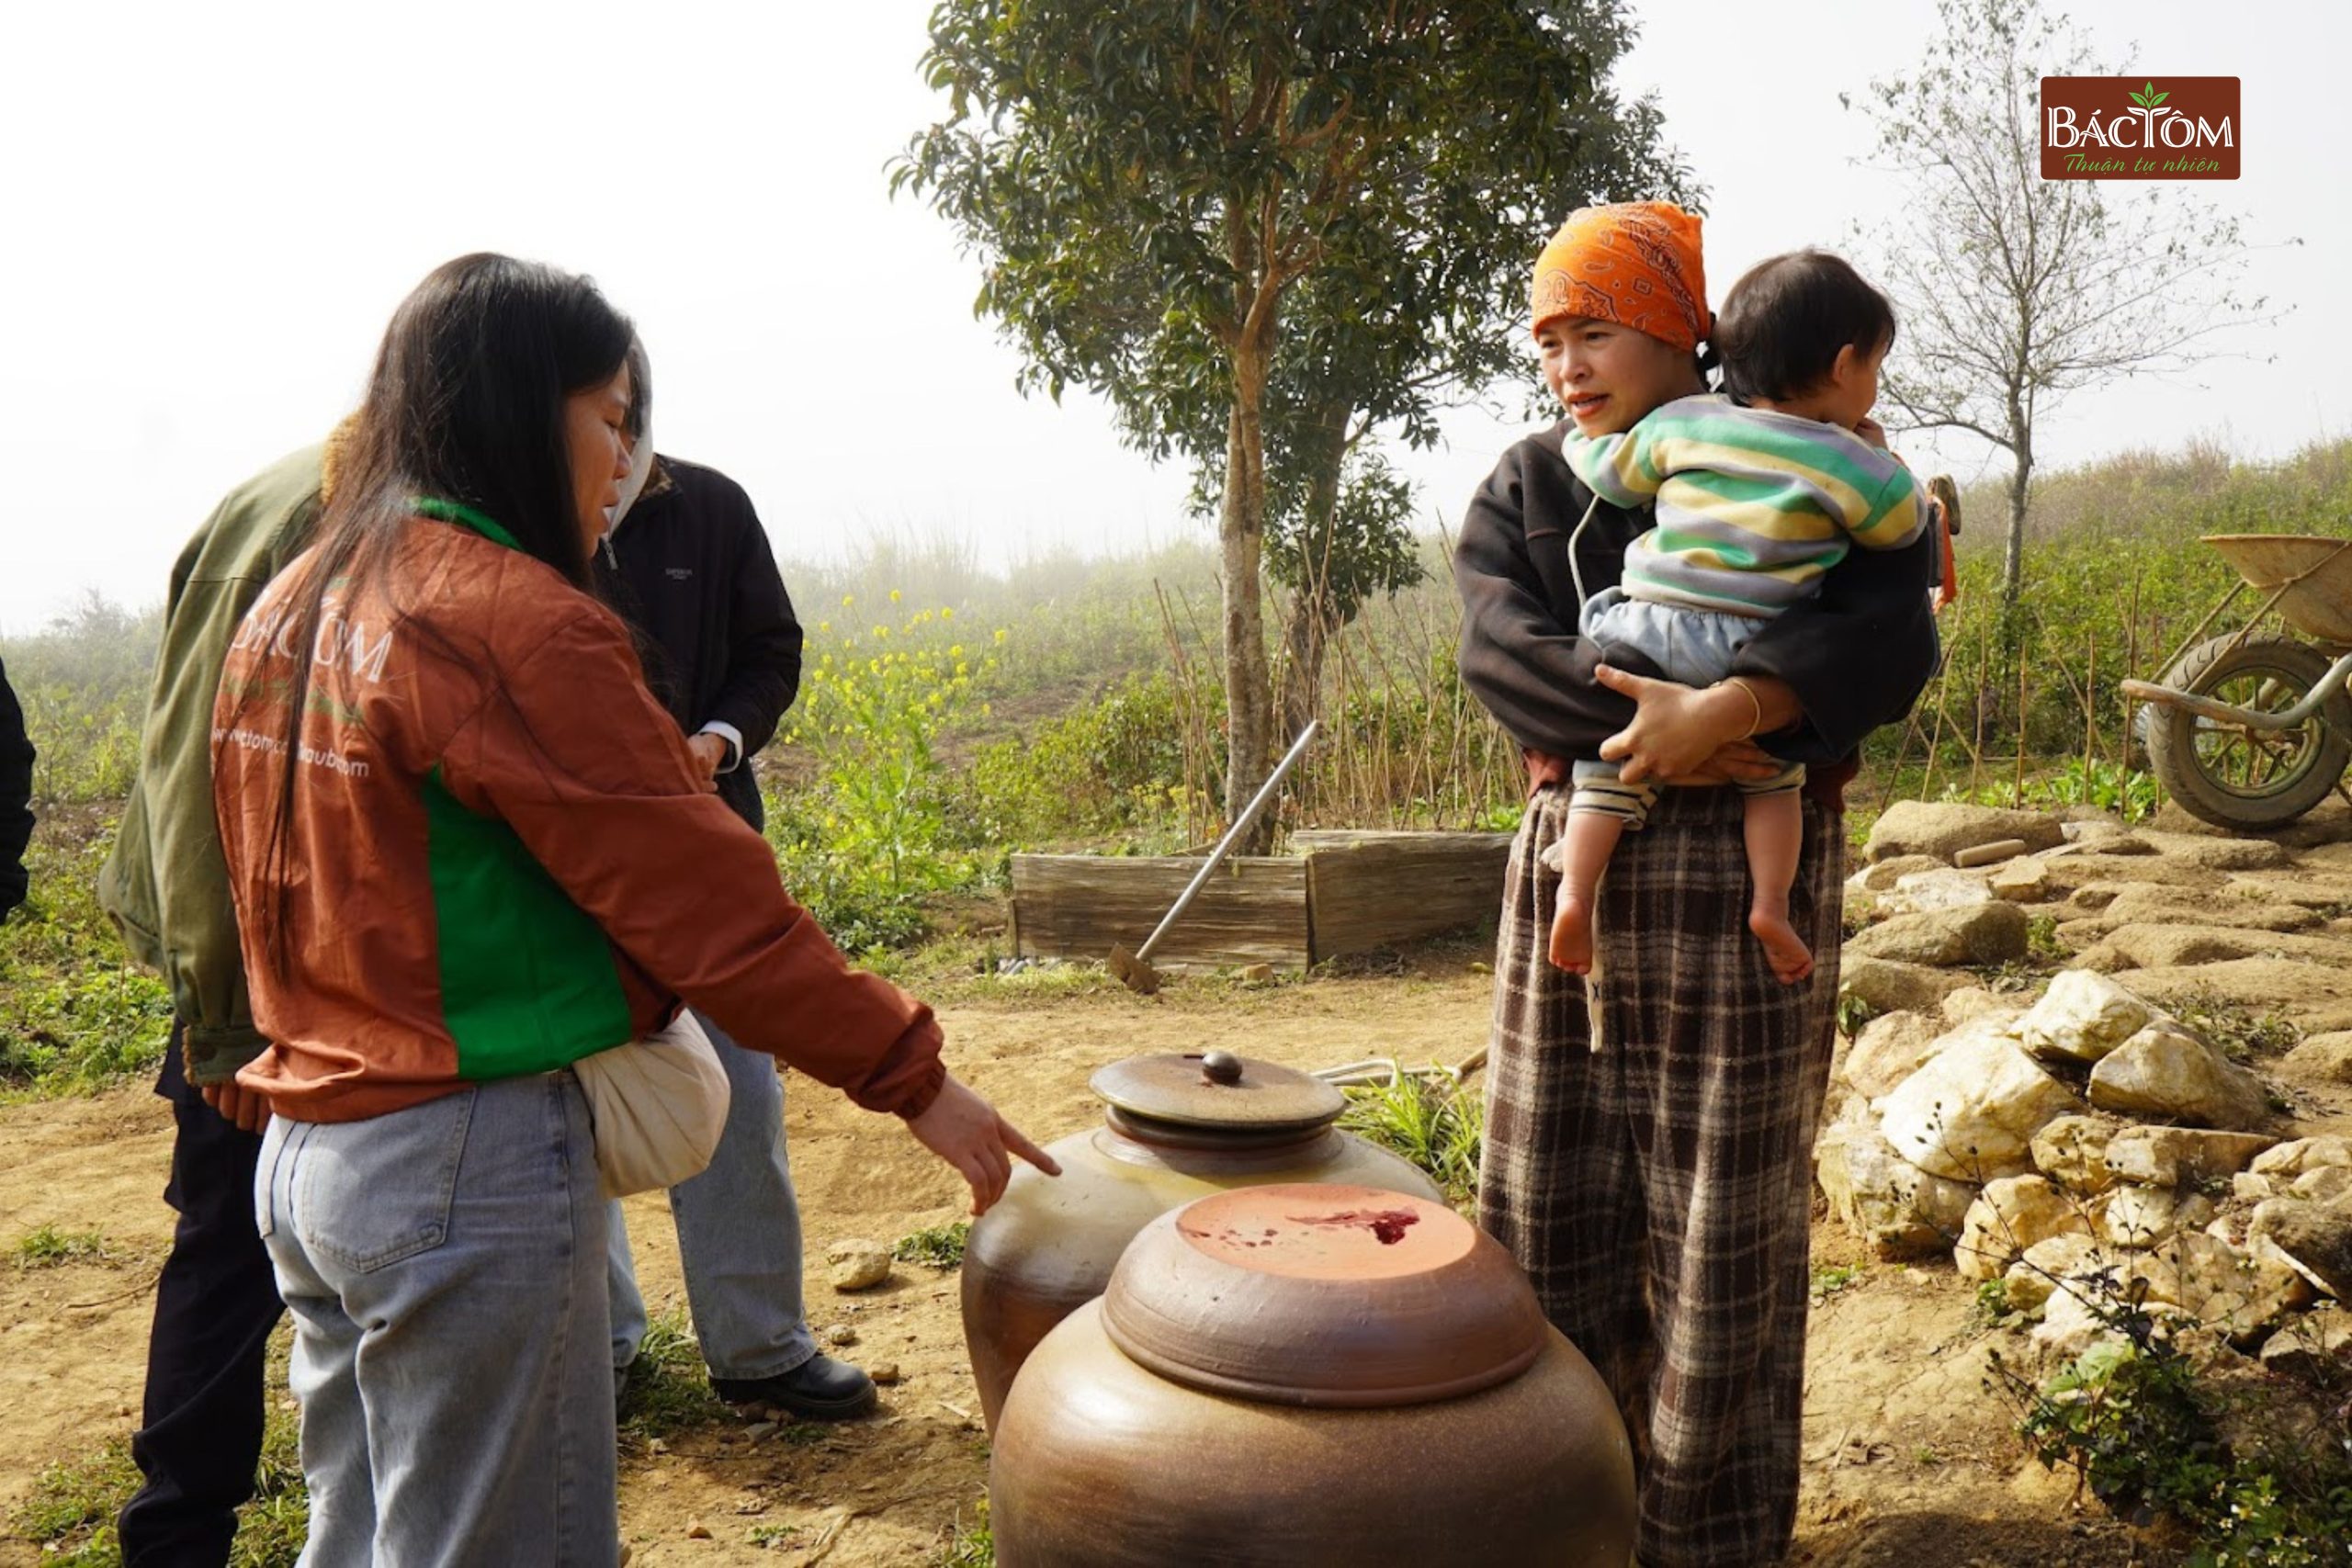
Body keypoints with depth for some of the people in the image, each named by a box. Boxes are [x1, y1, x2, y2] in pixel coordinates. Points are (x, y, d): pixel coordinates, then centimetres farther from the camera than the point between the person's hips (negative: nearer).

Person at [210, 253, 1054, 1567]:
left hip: (307, 1150, 9)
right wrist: (914, 1075, -12)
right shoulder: (515, 620, -18)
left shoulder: (294, 610, 9)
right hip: (471, 1164, -9)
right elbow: (710, 906, -19)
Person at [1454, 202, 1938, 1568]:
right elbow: (1498, 647, -8)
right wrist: (1650, 720, -23)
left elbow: (1890, 642, -13)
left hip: (1745, 874, -3)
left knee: (1726, 1225, 4)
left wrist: (1725, 711, -29)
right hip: (1571, 858, 4)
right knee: (1547, 1201, 9)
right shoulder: (1526, 487, 10)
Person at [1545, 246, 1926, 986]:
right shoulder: (1846, 460, 2)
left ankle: (1574, 890, -1)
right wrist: (1878, 457, 27)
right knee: (1775, 769, 15)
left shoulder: (1681, 422, 10)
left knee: (1611, 762, 11)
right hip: (1745, 660, -2)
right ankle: (1771, 902, 4)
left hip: (1640, 631, 2)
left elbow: (1612, 473, 20)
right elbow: (1905, 524, 13)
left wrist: (1578, 438, 40)